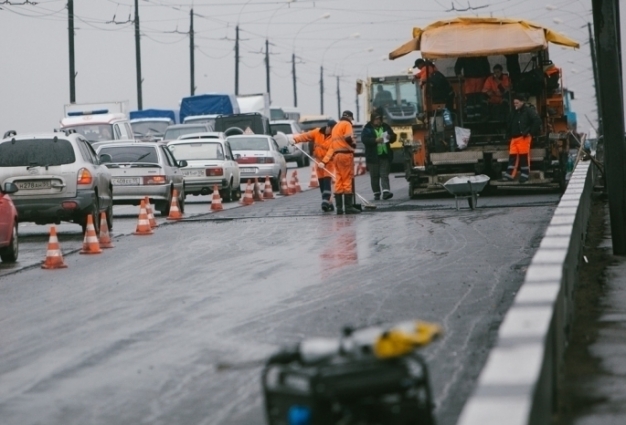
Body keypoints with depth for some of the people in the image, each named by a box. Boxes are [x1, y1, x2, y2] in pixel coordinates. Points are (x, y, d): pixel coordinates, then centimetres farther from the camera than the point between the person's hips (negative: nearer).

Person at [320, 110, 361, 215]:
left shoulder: (335, 127, 24)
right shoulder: (347, 124, -1)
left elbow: (332, 147, 21)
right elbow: (348, 137, -19)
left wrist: (324, 161, 15)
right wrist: (353, 143, 2)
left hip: (336, 156, 8)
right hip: (346, 154, -8)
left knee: (338, 182, 8)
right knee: (348, 181, -5)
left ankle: (339, 207, 8)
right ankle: (348, 207, -5)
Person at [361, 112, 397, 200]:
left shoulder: (385, 127, 12)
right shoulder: (367, 129, 1)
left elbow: (393, 136, 15)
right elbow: (364, 139, -13)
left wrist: (390, 137, -8)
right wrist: (375, 140, -25)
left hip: (385, 156, 2)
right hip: (373, 156, -2)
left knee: (384, 174, -7)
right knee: (374, 176, 2)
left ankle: (386, 191, -17)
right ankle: (376, 193, 9)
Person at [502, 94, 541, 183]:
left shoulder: (529, 110, -5)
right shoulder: (513, 112, 17)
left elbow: (537, 120, -13)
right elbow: (509, 125, 27)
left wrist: (531, 132, -13)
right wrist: (508, 135, 16)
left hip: (524, 137, -7)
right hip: (514, 138, 7)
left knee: (524, 156, -3)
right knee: (512, 156, 3)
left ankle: (525, 175, 4)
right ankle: (509, 176, 2)